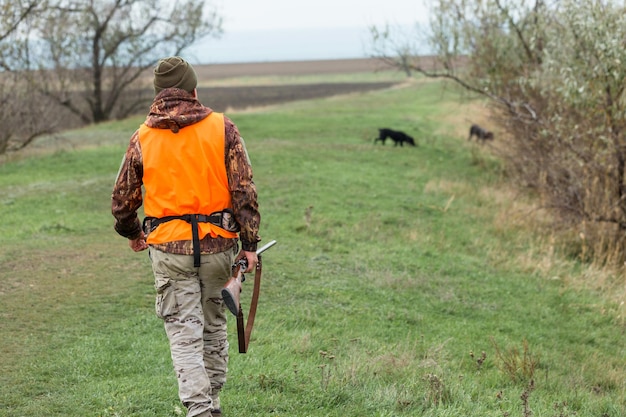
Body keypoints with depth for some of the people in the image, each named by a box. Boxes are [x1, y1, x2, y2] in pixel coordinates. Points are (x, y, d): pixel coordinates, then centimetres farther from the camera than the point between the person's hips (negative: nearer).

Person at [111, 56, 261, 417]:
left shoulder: (143, 138, 2)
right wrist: (250, 243, 0)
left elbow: (122, 200, 8)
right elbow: (244, 190, -6)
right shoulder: (222, 128, -2)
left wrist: (133, 233, 28)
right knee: (214, 325, 17)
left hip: (168, 248, -1)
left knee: (184, 333, 3)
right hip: (218, 244, 1)